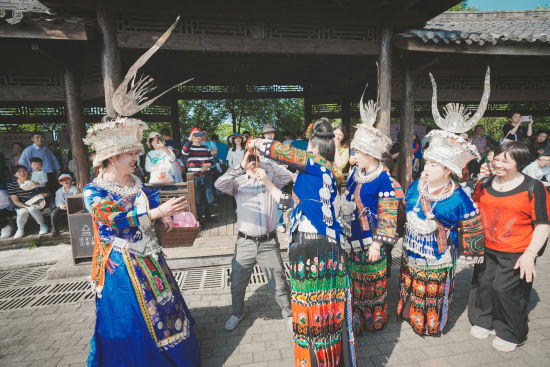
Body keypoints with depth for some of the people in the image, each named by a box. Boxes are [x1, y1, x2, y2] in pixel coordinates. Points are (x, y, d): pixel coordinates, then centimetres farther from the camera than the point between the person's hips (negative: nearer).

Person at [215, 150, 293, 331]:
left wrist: (265, 164, -19)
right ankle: (237, 313, 45)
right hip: (245, 243, 1)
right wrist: (241, 167, -25)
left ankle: (288, 311, 39)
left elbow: (287, 176, -15)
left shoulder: (270, 178, 2)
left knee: (279, 282, 13)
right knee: (237, 282, 17)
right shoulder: (239, 181, 1)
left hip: (269, 242, 0)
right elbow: (219, 184, -17)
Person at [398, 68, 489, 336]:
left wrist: (464, 255, -1)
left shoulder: (459, 199, -20)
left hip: (438, 262, -5)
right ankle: (410, 315, 46)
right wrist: (406, 240, 15)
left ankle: (432, 325, 40)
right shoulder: (415, 187, -6)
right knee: (411, 290, 23)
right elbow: (403, 213, 10)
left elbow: (473, 228, -7)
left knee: (434, 296, 16)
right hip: (411, 256, 5)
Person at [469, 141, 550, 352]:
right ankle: (484, 321, 37)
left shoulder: (533, 188, -10)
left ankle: (512, 334, 27)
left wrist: (530, 254, -17)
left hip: (516, 254, -4)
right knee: (483, 285, 13)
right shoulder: (485, 185, 2)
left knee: (506, 289, 2)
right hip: (486, 250, 5)